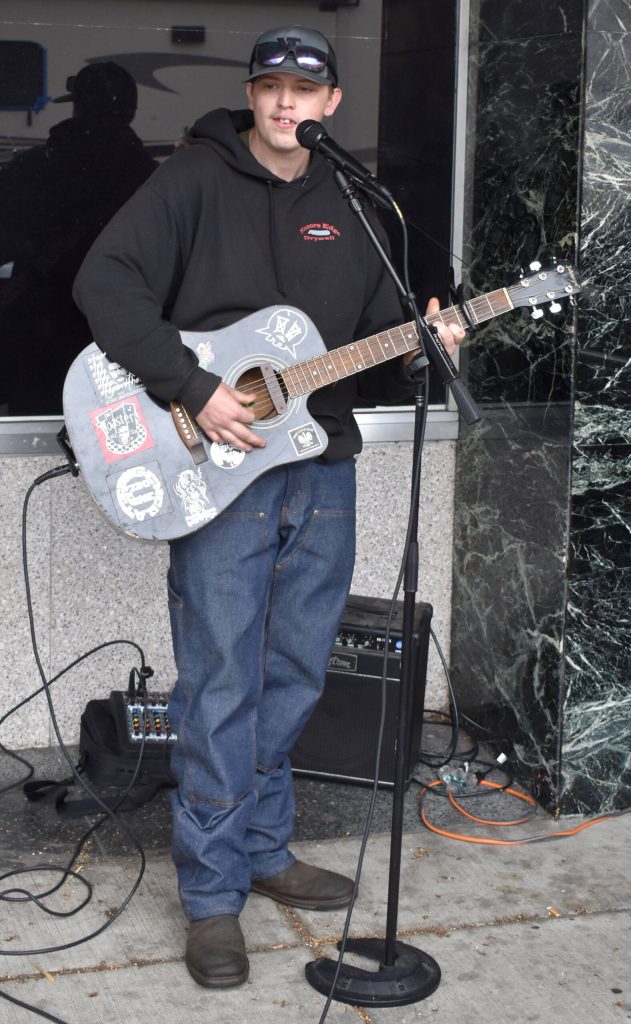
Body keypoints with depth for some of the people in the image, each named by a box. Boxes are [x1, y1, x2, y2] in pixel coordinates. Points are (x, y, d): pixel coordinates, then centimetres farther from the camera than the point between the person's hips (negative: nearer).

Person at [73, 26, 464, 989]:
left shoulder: (353, 209, 15)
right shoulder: (194, 180, -2)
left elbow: (376, 356, 18)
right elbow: (106, 283, -13)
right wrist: (195, 390, -20)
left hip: (322, 470, 6)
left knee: (293, 681, 13)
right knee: (221, 691, -3)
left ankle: (263, 850, 30)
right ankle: (213, 894, 9)